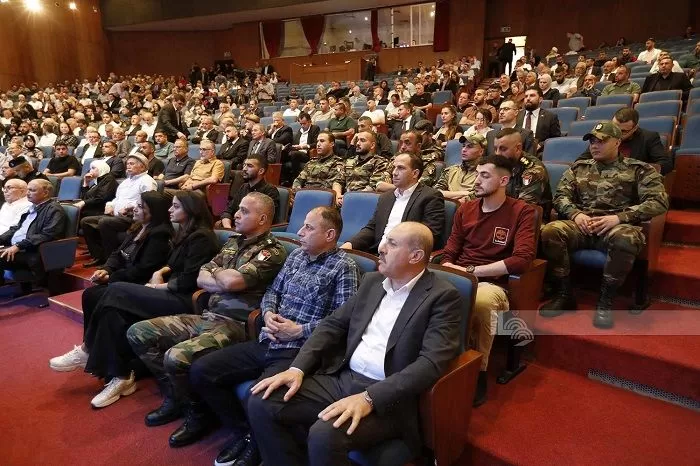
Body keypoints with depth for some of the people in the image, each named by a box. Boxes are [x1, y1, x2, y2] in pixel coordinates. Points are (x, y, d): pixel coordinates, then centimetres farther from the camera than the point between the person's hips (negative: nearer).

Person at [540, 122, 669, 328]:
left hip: (618, 226, -2)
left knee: (626, 239, -39)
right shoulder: (578, 168, 21)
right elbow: (561, 196, 13)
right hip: (581, 224, 3)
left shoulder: (640, 169, 11)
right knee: (550, 231, -29)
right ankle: (564, 295, -14)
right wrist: (576, 214, -9)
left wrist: (619, 217, -14)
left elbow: (659, 202, -1)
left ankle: (605, 301, -19)